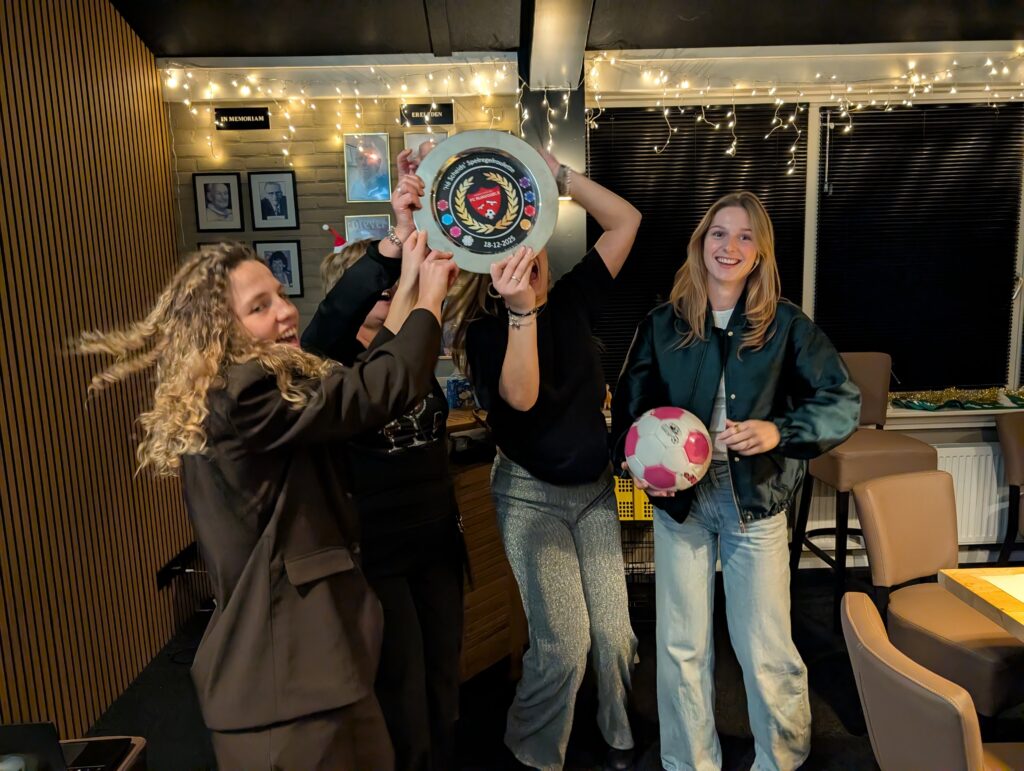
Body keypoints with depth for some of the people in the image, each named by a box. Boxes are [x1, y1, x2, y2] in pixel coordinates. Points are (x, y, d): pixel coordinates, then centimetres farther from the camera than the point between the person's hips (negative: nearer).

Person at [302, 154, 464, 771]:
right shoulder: (330, 358, -10)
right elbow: (334, 317, -32)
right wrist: (395, 240, -42)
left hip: (438, 541, 5)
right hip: (376, 553, -5)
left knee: (444, 691, 20)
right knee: (402, 711, 7)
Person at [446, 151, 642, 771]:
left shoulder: (572, 300, -2)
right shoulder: (485, 329, -12)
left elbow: (626, 220, -3)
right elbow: (522, 395, -30)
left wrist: (555, 172, -10)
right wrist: (521, 311, -41)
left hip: (595, 487, 4)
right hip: (531, 495, -4)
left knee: (614, 630, 8)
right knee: (563, 642, -6)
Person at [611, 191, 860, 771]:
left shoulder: (785, 325, -2)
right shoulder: (663, 325, 2)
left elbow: (845, 403, -4)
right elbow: (629, 409, 5)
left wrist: (780, 431, -21)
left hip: (756, 499, -1)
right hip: (679, 499, 1)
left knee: (766, 650, 7)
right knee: (682, 647, 10)